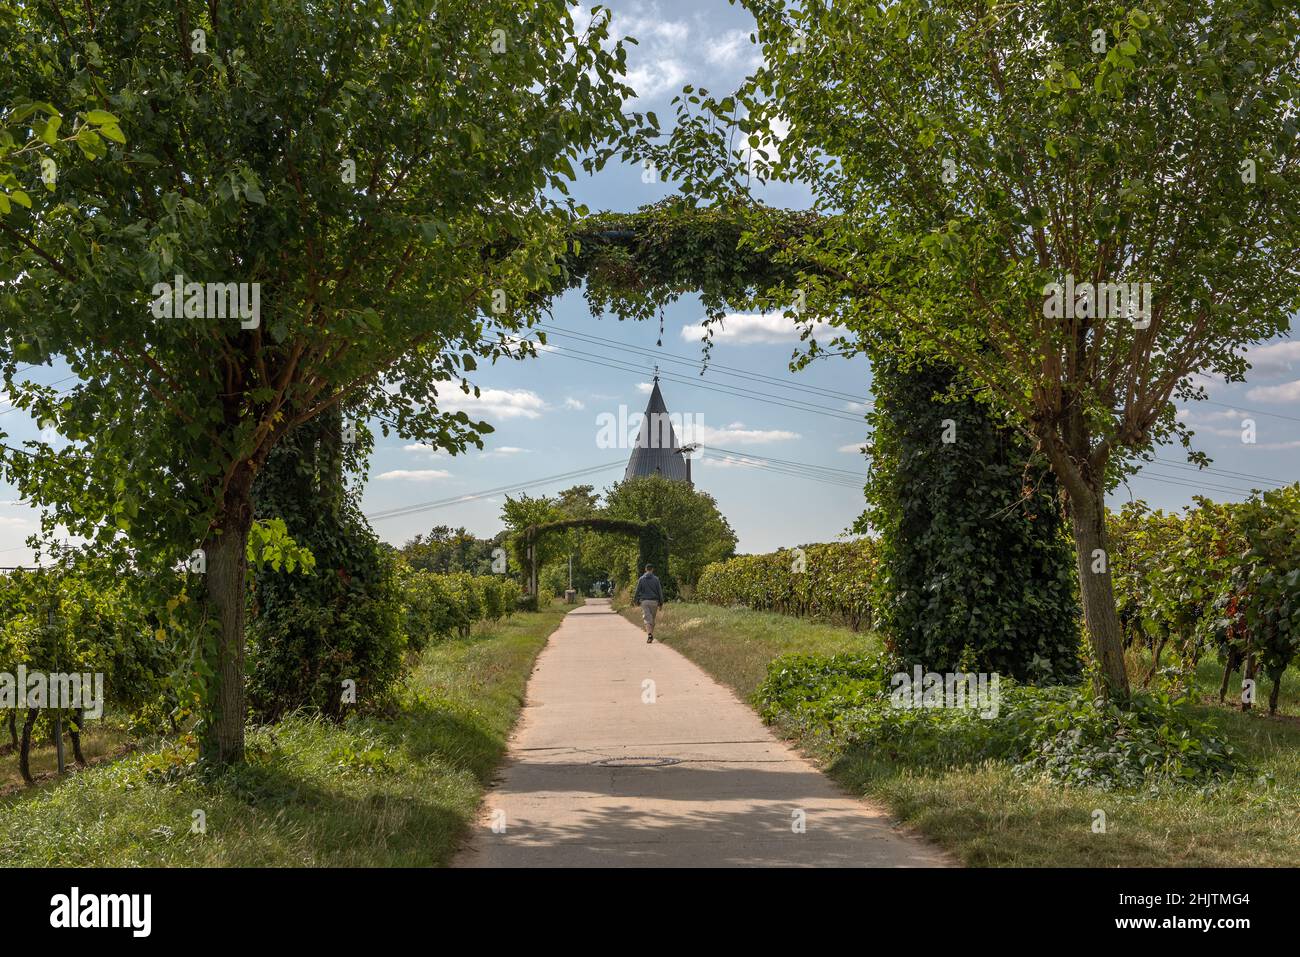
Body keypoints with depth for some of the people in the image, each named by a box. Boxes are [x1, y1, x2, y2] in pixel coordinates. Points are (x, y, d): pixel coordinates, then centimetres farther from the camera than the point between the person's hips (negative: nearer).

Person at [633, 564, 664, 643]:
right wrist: (661, 603, 7)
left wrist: (634, 599, 17)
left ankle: (649, 634, -27)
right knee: (652, 619, 14)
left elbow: (637, 590, 2)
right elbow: (660, 591, 1)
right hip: (654, 601, 1)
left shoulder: (641, 579, 0)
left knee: (647, 619, -6)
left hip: (644, 601, -1)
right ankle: (651, 635, 20)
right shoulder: (656, 579, 1)